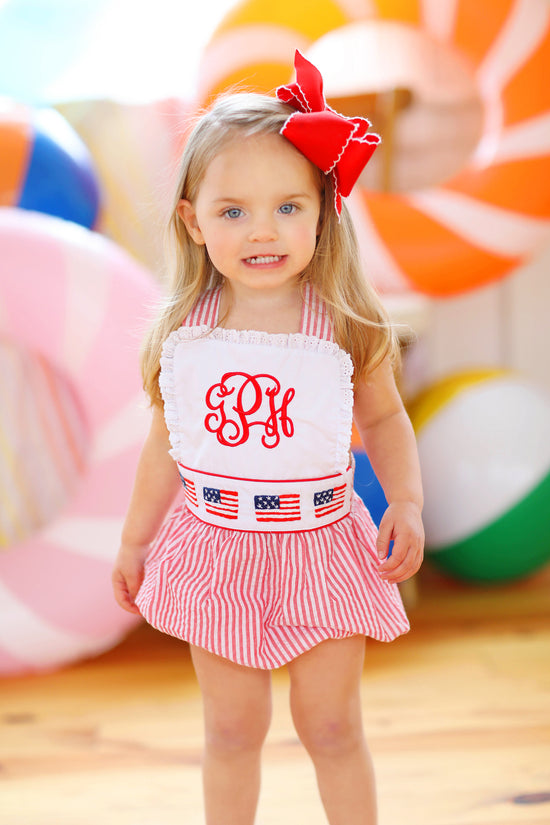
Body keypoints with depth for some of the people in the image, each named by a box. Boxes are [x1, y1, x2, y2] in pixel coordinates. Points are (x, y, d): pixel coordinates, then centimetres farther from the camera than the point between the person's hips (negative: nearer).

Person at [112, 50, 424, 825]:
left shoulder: (347, 325, -10)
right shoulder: (184, 333, -5)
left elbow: (385, 419, 5)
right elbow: (165, 443, 7)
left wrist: (407, 503, -9)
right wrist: (135, 540, 14)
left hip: (321, 546, -1)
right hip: (217, 548, 2)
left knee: (332, 727, 11)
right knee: (232, 730, 15)